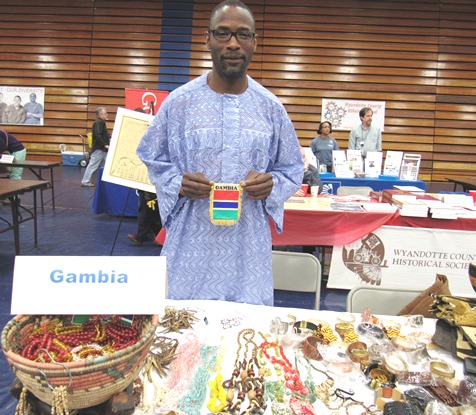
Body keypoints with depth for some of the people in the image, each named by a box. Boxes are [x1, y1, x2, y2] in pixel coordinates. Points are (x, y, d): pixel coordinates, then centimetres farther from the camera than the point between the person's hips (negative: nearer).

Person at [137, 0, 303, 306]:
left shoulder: (271, 108, 5)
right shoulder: (179, 102, 2)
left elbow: (293, 169, 12)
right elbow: (151, 158, 10)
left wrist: (271, 184, -10)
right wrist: (177, 184, -10)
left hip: (249, 249, 1)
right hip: (191, 246, 0)